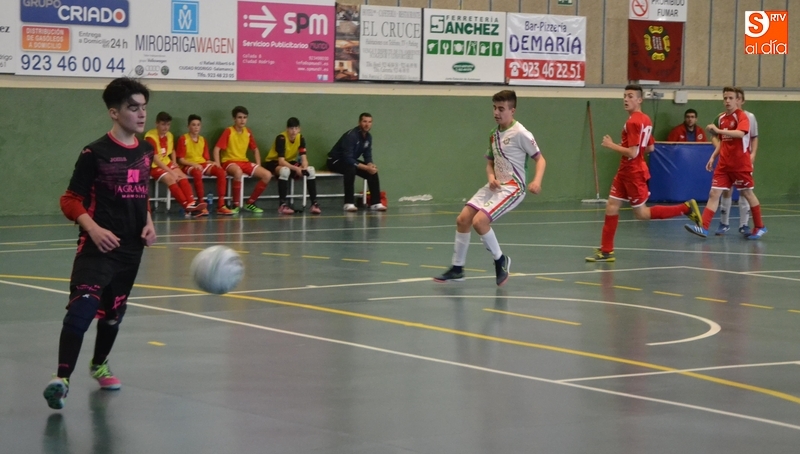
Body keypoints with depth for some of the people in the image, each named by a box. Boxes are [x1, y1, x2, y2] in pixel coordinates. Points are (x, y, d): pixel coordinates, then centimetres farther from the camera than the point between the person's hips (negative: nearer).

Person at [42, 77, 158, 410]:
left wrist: (148, 222, 5)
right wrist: (93, 229, -24)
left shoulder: (145, 151, 10)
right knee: (82, 308, -22)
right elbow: (70, 201, -9)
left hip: (131, 249, 6)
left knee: (113, 312, 18)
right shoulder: (95, 153, -10)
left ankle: (99, 364, 42)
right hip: (97, 247, -6)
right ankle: (62, 379, -27)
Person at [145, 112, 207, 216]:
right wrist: (171, 171, -25)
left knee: (182, 177, -14)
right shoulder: (150, 137, -18)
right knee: (170, 178, -28)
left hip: (167, 163, 7)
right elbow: (155, 159, -22)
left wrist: (174, 167, 4)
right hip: (154, 166, -7)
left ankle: (191, 203, -27)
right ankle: (187, 205, -34)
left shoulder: (169, 136, 6)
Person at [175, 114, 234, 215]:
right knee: (197, 172, -41)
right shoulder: (183, 139, -1)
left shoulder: (203, 140, 16)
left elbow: (206, 158, 14)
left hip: (203, 164, 5)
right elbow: (180, 160, -6)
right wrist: (194, 164, -21)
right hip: (188, 165, -5)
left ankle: (221, 205, -25)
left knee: (221, 172, -22)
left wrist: (212, 163, -8)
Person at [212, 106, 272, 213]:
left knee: (267, 175, -13)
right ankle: (236, 205, -29)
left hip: (244, 162, 6)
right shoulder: (228, 131, -7)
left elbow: (255, 149, 20)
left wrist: (258, 165, 7)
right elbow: (217, 149, -11)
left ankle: (250, 203, 0)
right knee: (238, 172, -43)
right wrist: (218, 166, -22)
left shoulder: (248, 132, 9)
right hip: (229, 162, -6)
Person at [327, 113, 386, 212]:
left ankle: (375, 203, -8)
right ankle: (349, 203, -38)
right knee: (350, 168, -39)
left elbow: (367, 155, 3)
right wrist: (366, 167, -34)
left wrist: (370, 165, -21)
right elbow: (348, 159, -33)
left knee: (373, 171, -9)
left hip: (350, 161, 8)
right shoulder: (351, 136, -27)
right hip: (335, 161, -8)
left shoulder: (368, 137, -1)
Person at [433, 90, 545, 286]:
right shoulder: (494, 134, 10)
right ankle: (457, 268, 14)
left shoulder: (520, 133, -13)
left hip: (512, 187, -8)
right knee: (462, 219, 1)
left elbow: (540, 159, -10)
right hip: (495, 186, 8)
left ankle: (500, 260, 0)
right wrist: (491, 177, -4)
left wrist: (537, 181, -28)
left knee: (479, 221, -22)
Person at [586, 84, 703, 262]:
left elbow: (632, 153, -25)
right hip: (624, 171, 10)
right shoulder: (645, 120, 10)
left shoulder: (633, 122, -20)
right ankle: (606, 251, 9)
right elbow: (649, 148, 19)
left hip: (634, 173, -10)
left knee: (641, 213, 2)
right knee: (611, 207, 6)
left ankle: (685, 208, 6)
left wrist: (612, 145, -14)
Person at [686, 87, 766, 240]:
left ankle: (760, 227, 22)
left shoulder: (742, 117, -12)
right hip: (724, 164, 6)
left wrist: (718, 130, -41)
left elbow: (740, 133, -33)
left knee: (747, 194, 7)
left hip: (741, 165, -6)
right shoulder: (721, 118, 9)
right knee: (714, 193, -5)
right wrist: (713, 157, 11)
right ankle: (704, 227, -11)